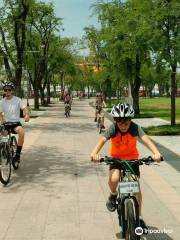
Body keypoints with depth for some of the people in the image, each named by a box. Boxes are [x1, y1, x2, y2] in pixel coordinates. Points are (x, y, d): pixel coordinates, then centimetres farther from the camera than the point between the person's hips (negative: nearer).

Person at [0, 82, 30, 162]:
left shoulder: (17, 100, -3)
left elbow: (24, 109, -12)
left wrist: (27, 115, -35)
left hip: (16, 123, -3)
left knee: (21, 131, -34)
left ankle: (18, 154, -22)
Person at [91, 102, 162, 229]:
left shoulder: (135, 127, -25)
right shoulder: (113, 128, -24)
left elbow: (146, 139, -40)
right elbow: (103, 139, -37)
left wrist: (156, 152, -58)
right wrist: (94, 153, -57)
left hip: (132, 158, 1)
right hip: (116, 158, 0)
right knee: (113, 179, -29)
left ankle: (139, 217, 19)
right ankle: (113, 195, 7)